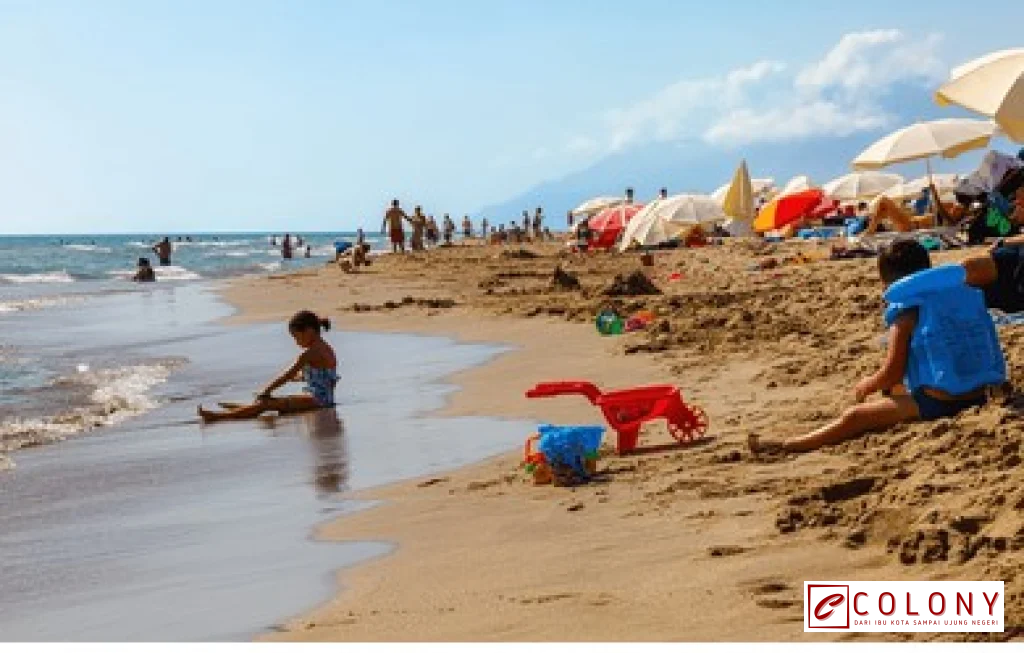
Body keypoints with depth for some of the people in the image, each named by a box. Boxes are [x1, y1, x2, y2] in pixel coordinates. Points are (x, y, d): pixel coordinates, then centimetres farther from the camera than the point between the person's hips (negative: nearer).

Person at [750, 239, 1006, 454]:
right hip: (979, 395, 8)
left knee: (854, 417, 2)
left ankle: (785, 446, 3)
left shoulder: (907, 308, -6)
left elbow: (891, 373, -6)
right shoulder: (961, 290, 16)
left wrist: (867, 386, 15)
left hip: (937, 402, -8)